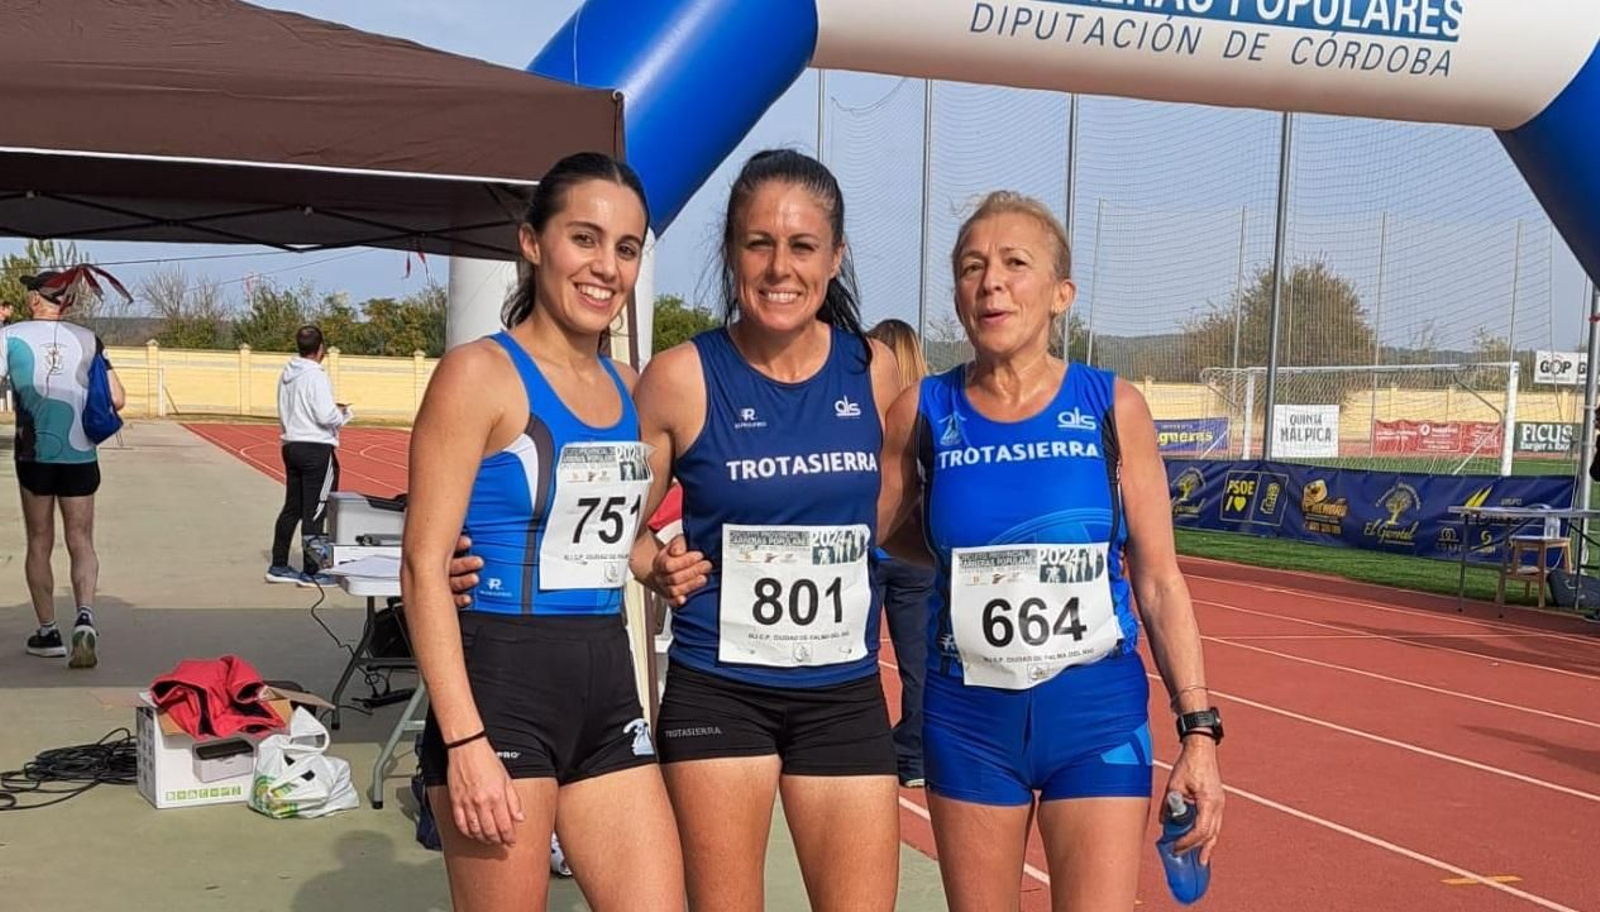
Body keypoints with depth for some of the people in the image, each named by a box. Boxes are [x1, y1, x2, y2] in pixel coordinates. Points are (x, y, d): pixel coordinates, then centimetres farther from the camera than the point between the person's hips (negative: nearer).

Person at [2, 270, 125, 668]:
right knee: (81, 542, 5)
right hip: (79, 454, 1)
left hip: (34, 453, -1)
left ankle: (47, 631, 14)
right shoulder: (88, 340, 2)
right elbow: (117, 400, 1)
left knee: (39, 543, 11)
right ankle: (85, 615, -18)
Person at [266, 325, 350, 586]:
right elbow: (326, 416, -21)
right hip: (317, 449, -8)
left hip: (292, 445, 8)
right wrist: (343, 414, 0)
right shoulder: (315, 375, -16)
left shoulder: (287, 374, 9)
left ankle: (278, 566, 21)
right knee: (314, 511, -2)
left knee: (292, 508, 16)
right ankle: (311, 571, 3)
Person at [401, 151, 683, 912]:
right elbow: (423, 565, -15)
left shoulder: (628, 388, 11)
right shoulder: (481, 373, -9)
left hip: (607, 687, 7)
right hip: (502, 686, -6)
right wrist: (465, 740, -20)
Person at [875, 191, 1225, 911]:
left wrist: (1198, 726, -5)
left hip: (1098, 714, -1)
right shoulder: (922, 412, -4)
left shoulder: (1112, 407, -5)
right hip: (967, 716, 1)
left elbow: (1159, 580, -2)